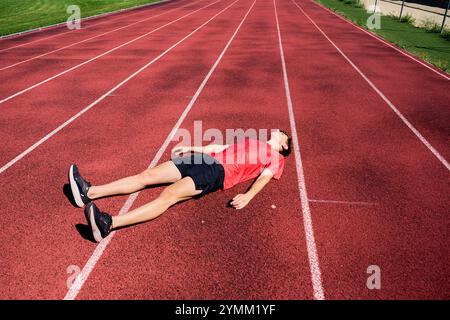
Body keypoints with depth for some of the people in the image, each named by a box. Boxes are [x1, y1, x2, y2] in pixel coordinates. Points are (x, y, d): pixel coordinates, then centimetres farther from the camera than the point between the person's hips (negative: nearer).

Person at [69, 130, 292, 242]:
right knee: (147, 175, -6)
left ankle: (108, 224, -42)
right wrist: (191, 148, 27)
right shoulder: (250, 141, 35)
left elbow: (264, 177, -1)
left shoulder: (275, 157, 17)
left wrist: (248, 195, -20)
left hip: (220, 171, -7)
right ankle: (89, 192, -8)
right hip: (206, 159, 7)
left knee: (169, 195, -29)